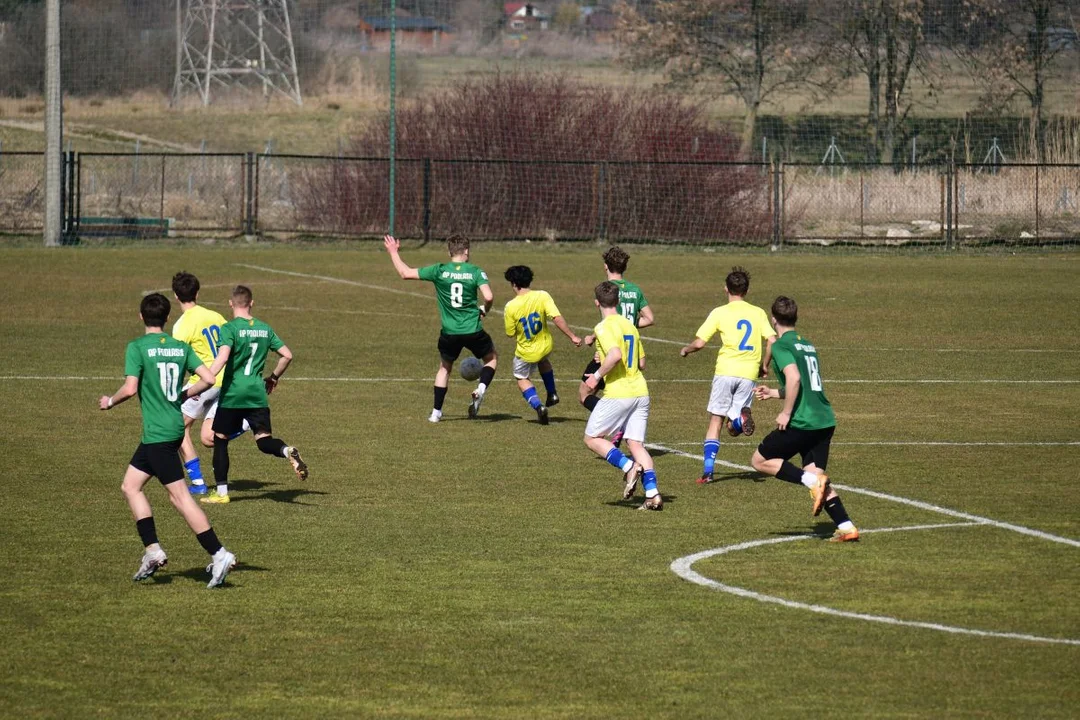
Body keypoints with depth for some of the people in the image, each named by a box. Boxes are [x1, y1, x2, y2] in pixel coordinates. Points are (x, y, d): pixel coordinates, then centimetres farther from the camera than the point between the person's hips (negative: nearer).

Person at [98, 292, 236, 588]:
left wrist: (110, 401, 1)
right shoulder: (181, 347, 7)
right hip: (174, 427, 8)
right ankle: (152, 550, 12)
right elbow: (208, 379, 2)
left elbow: (130, 389, -19)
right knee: (131, 485, 17)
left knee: (179, 495, -7)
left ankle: (219, 555, -12)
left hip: (157, 432, -8)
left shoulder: (137, 348, -11)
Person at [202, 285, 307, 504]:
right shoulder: (265, 329, 9)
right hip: (258, 394, 4)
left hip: (232, 395, -4)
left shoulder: (230, 328, -8)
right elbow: (287, 355, 12)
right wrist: (273, 377, 27)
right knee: (264, 440, 2)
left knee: (220, 439, 10)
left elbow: (222, 357, -23)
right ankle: (288, 452, -31)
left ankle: (221, 492, 11)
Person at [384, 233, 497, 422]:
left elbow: (405, 273, 0)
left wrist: (394, 252, 15)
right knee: (491, 358, 24)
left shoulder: (439, 271, -3)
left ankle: (436, 412, 21)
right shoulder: (475, 272, -6)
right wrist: (484, 310, 7)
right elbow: (488, 297, -16)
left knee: (444, 368, 24)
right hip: (473, 331, -1)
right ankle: (481, 389, -2)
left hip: (449, 333, 1)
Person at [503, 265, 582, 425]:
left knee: (522, 379, 22)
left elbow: (510, 333, -9)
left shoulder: (511, 307, -20)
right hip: (546, 346, 3)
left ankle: (538, 405, -1)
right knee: (543, 360, 39)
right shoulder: (542, 296, -17)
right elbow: (557, 318, -25)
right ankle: (552, 394, 36)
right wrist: (572, 336, -19)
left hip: (525, 353, -3)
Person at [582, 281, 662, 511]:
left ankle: (628, 466, -13)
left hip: (618, 394, -7)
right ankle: (653, 494, -6)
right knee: (636, 443, 7)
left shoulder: (604, 327, -10)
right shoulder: (630, 325, 14)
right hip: (640, 391, 7)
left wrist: (597, 375, -15)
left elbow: (615, 355, -27)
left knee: (592, 438, 7)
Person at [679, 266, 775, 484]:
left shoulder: (720, 313, 1)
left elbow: (699, 343, -2)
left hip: (725, 370, -2)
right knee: (734, 428, 10)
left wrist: (686, 350, 20)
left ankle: (708, 470, -2)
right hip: (749, 373, 2)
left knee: (716, 421, 7)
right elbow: (771, 341, 0)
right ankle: (741, 417, -27)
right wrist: (764, 365, 15)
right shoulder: (758, 313, 9)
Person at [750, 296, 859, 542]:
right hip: (825, 420, 8)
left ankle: (812, 481, -12)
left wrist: (786, 413, -15)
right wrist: (773, 392, 36)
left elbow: (794, 378, -23)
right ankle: (846, 527, -3)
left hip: (801, 421, -8)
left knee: (760, 461, 7)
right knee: (816, 477, 12)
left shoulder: (781, 346, -6)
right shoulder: (808, 344, 19)